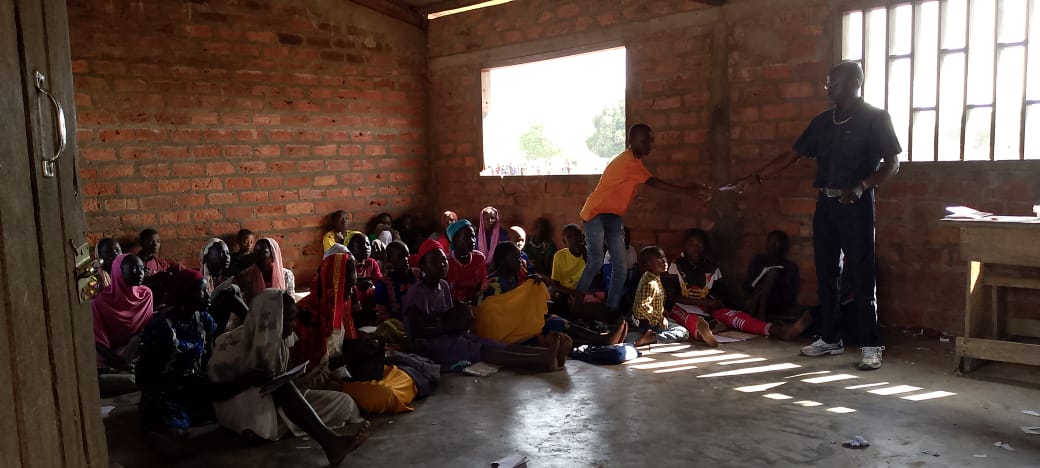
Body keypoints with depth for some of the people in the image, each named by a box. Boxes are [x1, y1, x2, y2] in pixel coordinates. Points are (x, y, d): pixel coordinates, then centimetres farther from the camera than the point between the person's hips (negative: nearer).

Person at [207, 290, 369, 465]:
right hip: (237, 407, -6)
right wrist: (248, 380, -29)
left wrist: (291, 379, -11)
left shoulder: (280, 340, 1)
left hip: (277, 404, 6)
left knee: (343, 402, -5)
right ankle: (329, 441, -51)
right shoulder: (232, 344, -14)